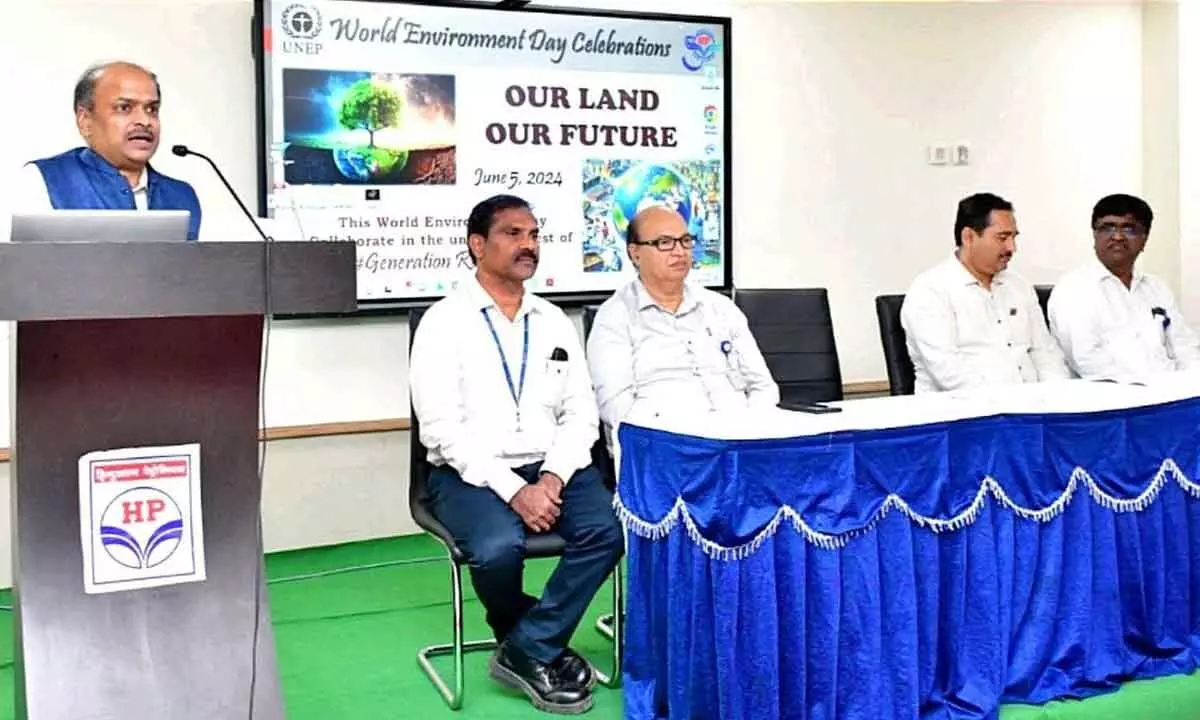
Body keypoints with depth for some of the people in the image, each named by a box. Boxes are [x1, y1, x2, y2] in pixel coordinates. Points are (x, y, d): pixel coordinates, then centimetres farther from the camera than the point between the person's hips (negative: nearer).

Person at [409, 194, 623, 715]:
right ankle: (541, 647, 1)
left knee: (607, 529, -24)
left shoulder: (555, 322, 12)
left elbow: (580, 415, 7)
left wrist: (552, 478, -12)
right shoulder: (444, 321, -3)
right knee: (499, 546, -33)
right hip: (470, 473, -4)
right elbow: (443, 429, -11)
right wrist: (511, 489, -20)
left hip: (550, 470, 4)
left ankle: (527, 651, -6)